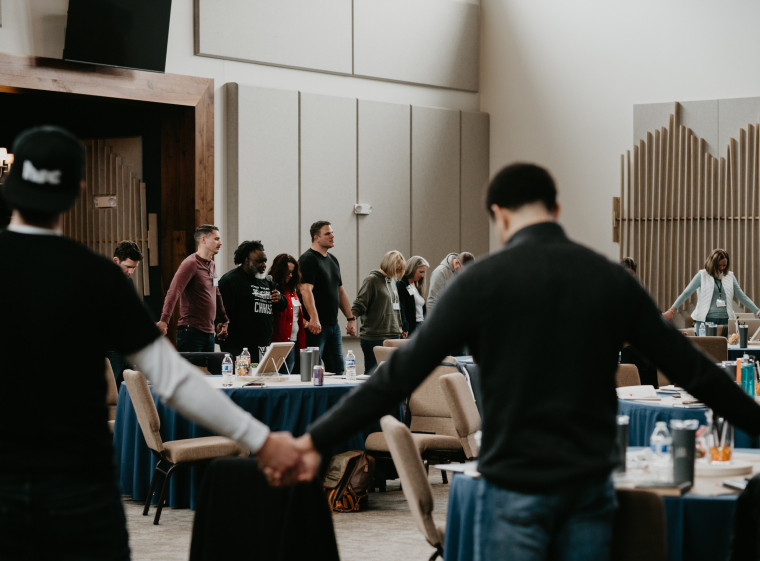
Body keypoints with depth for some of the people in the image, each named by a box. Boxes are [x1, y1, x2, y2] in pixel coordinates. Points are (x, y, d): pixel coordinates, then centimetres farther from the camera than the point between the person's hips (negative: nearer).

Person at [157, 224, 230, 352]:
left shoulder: (212, 265, 18)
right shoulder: (191, 264, -10)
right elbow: (173, 293, -21)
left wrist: (223, 321, 30)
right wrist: (164, 321, -32)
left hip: (209, 332, 9)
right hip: (191, 331, -8)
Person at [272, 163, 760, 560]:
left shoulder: (483, 281, -7)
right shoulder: (612, 279, 3)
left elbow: (402, 374, -10)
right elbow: (692, 369, 7)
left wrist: (317, 441, -6)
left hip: (515, 491, -3)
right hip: (591, 488, 3)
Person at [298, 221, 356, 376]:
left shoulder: (333, 260, 17)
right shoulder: (308, 259, -11)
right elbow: (306, 290, -23)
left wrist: (350, 318, 17)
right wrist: (314, 318, -35)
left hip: (333, 325, 9)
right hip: (316, 326, -9)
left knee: (337, 369, 9)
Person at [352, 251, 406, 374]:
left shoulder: (392, 281, 16)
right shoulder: (372, 280, -7)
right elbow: (360, 304, -12)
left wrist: (398, 329, 22)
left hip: (393, 336, 7)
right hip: (375, 338, -7)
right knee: (373, 373, -6)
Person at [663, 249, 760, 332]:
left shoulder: (730, 276, 10)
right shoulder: (702, 275, 0)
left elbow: (742, 297, 15)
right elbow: (686, 294, -1)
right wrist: (671, 311, -8)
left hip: (725, 320, 3)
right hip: (705, 320, -2)